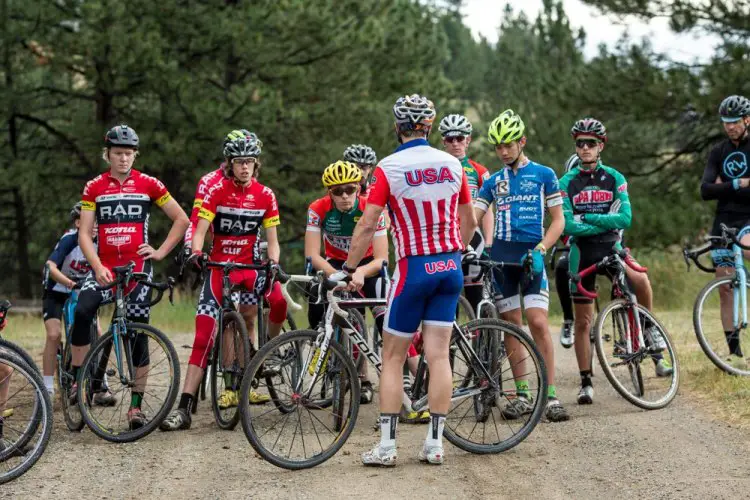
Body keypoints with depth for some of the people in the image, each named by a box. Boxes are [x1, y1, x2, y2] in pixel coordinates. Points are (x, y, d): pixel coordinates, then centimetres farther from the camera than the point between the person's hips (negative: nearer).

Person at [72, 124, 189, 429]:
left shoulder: (149, 185, 4)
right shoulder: (94, 188, 5)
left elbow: (181, 220, 10)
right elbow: (84, 234, 1)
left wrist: (161, 252, 1)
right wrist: (97, 267, -14)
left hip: (138, 267, 0)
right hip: (104, 267, 0)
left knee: (139, 335, -1)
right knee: (82, 312, -27)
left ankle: (136, 405, 6)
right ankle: (78, 381, -14)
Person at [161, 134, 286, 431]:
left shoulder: (265, 195, -1)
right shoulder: (216, 191, -6)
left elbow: (272, 240, 1)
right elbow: (200, 230, -12)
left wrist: (274, 264, -18)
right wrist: (196, 253, -33)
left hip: (249, 265, 1)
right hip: (219, 266, -1)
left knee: (279, 299, -30)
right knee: (204, 333, -12)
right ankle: (184, 408, -12)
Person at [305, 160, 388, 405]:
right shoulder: (318, 209, -23)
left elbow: (381, 259, -30)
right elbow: (312, 254, -27)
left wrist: (357, 273, -50)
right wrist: (335, 275, -45)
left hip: (367, 265, -2)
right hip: (335, 263, 2)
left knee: (386, 318, -23)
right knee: (316, 309, -22)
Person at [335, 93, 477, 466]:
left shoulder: (389, 168, -12)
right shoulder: (452, 164, 2)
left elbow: (367, 225, -14)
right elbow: (468, 222, 11)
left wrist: (348, 269, -6)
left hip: (414, 268, -4)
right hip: (449, 267, 4)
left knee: (393, 357, 5)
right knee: (438, 355, 6)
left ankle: (386, 446, 3)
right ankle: (434, 443, 6)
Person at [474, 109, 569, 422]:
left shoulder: (543, 174, 5)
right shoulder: (494, 181, 14)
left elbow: (558, 220, 2)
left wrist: (540, 249, -13)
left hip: (530, 254, -3)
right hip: (501, 255, 3)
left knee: (538, 322, -13)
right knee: (511, 323, 3)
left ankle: (550, 395, -10)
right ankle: (522, 394, 8)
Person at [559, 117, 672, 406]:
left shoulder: (614, 178, 0)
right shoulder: (567, 182, -2)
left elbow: (625, 219, -12)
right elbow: (566, 225, -13)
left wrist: (586, 217, -15)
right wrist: (604, 223, -14)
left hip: (611, 248, 0)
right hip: (582, 252, 0)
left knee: (640, 280, -30)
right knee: (583, 321, 2)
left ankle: (650, 331, -5)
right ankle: (586, 382, 12)